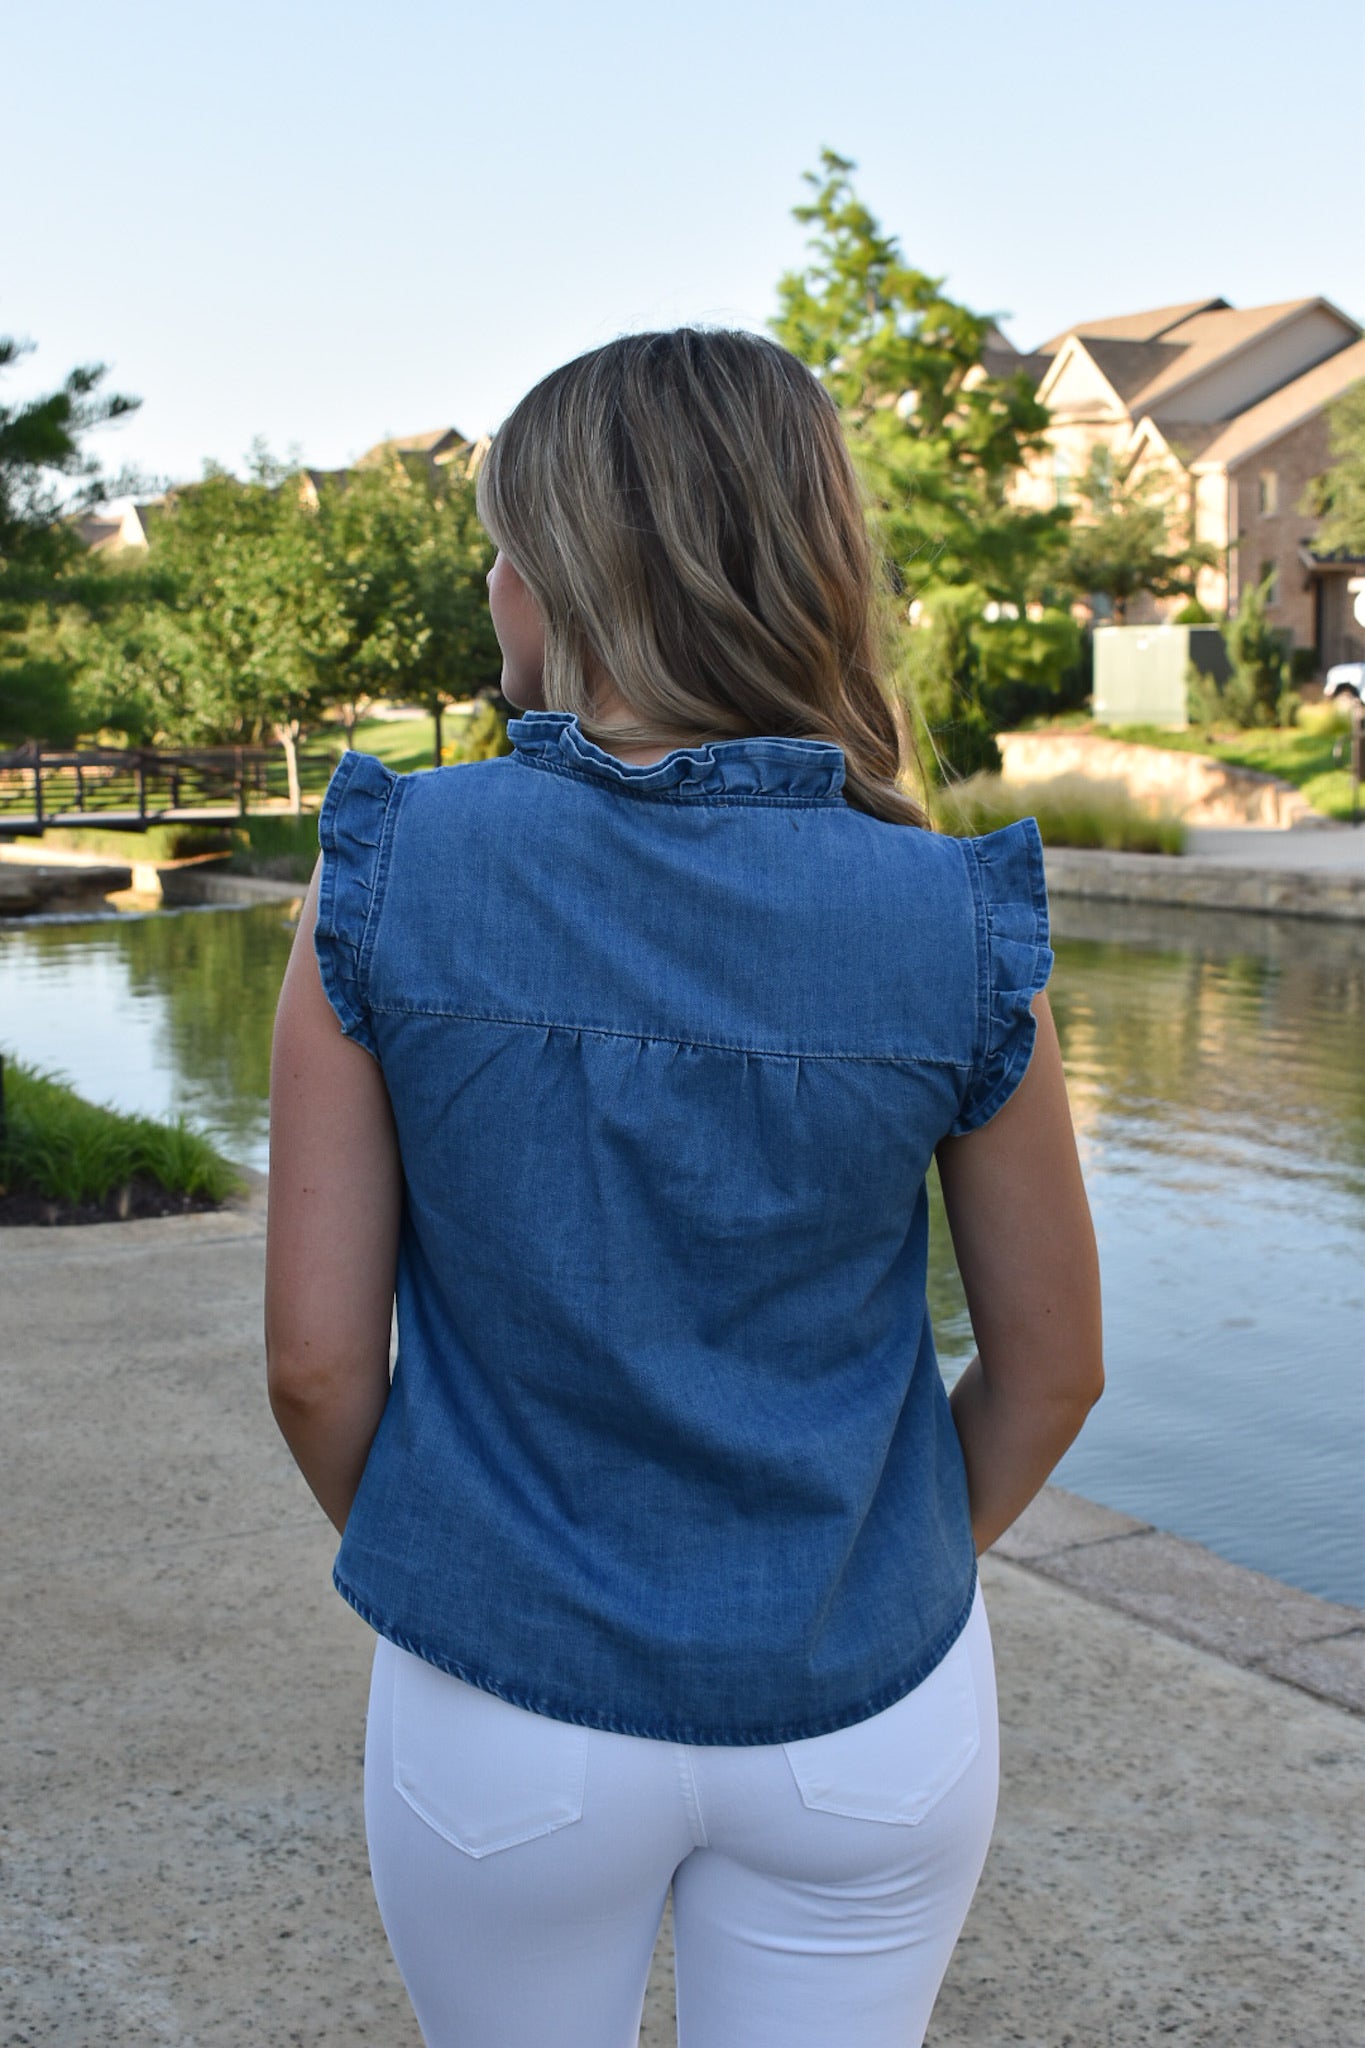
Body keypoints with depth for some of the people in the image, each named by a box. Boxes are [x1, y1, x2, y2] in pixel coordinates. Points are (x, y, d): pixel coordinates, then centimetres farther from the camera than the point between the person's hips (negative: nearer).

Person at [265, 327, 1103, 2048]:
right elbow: (1051, 1367, -3)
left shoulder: (383, 881, -15)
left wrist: (418, 1561, 9)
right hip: (865, 1716, 1)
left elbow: (315, 1357, -11)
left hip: (506, 1701, 0)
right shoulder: (959, 924, -12)